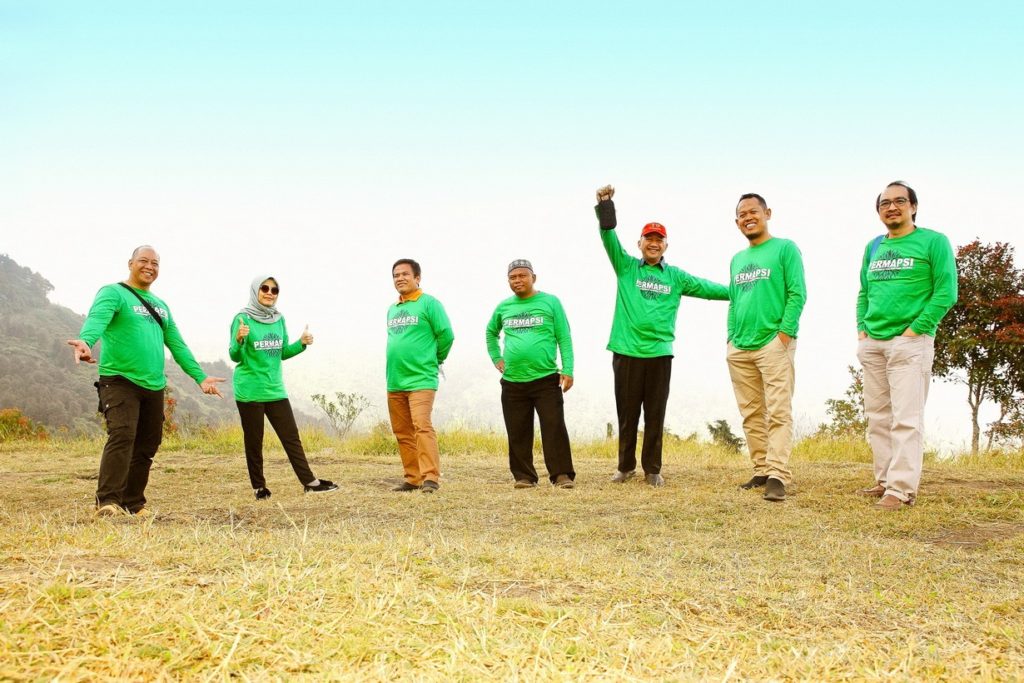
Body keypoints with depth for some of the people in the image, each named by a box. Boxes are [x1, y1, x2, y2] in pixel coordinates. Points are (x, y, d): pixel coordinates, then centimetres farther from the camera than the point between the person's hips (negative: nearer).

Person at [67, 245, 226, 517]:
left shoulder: (160, 306, 20)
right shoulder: (113, 293, -3)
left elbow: (177, 345, 21)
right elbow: (97, 318, -24)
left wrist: (200, 377, 17)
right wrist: (86, 341, -45)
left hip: (154, 386, 7)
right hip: (120, 380, -7)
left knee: (147, 446, 8)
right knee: (122, 436, -22)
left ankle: (134, 503, 18)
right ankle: (107, 501, -22)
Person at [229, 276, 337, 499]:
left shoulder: (279, 319, 7)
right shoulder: (243, 318, -9)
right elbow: (235, 356, -12)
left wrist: (301, 343, -3)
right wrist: (239, 340, -33)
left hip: (275, 389, 5)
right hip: (249, 391, -5)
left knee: (291, 436, 5)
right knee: (254, 441, 5)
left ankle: (310, 482, 9)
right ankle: (259, 487, 16)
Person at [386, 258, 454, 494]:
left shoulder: (429, 303, -5)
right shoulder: (391, 309, 16)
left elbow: (446, 335, -7)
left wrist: (432, 360, 4)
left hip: (421, 380, -7)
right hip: (394, 381, 8)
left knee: (422, 426, -17)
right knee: (402, 433, 9)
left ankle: (431, 477, -16)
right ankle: (413, 478, 17)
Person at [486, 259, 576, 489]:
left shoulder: (550, 302, 0)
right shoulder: (503, 307, 11)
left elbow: (564, 338, -2)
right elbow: (491, 333, 29)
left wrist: (567, 370, -10)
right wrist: (496, 358, 15)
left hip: (546, 379, -3)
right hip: (512, 382, 4)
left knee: (554, 429, -7)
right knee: (518, 433, 6)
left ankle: (562, 474, -1)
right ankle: (523, 476, 16)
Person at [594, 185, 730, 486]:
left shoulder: (676, 276, 13)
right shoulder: (626, 267, 7)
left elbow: (707, 287, 12)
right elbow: (609, 238, -4)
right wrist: (605, 205, -16)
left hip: (660, 353, 1)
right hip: (626, 352, -1)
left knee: (655, 416, 5)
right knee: (627, 414, 6)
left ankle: (652, 469, 16)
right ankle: (626, 467, 20)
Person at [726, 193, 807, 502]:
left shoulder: (785, 248, 1)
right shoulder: (737, 259, 19)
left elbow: (797, 294, -7)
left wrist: (785, 332, -14)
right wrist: (731, 338, 13)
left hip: (774, 343, -7)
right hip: (739, 349, 7)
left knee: (778, 413, -10)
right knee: (751, 415, 9)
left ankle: (778, 476, -11)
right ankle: (762, 470, 16)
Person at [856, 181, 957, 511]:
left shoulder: (933, 242, -2)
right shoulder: (873, 247, 15)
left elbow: (946, 292, -8)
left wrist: (916, 330, -13)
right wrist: (862, 329, 9)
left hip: (910, 343, -6)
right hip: (872, 344, 6)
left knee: (906, 419, -8)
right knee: (877, 417, 10)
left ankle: (902, 489, -6)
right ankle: (884, 481, 19)